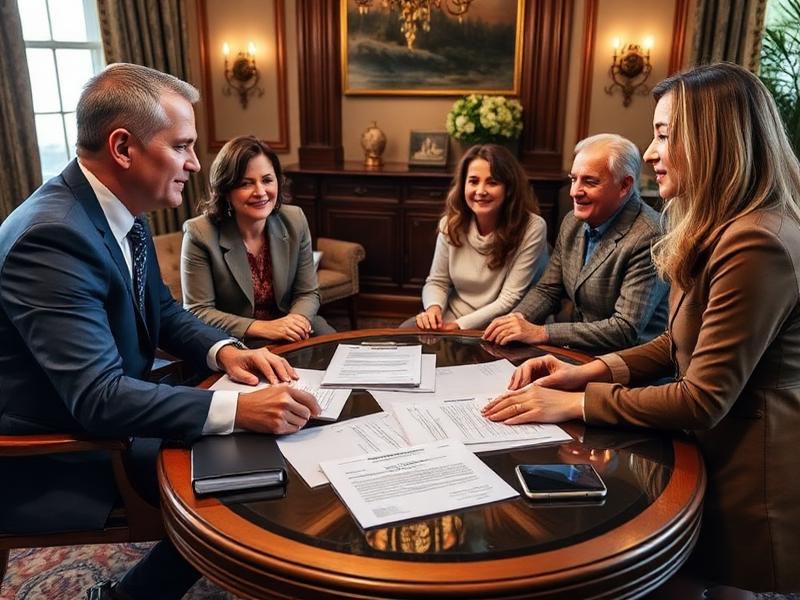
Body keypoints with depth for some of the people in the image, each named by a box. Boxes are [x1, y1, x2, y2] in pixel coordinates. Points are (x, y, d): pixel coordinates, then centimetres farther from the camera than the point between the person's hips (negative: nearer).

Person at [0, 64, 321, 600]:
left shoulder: (118, 210, -1)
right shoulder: (53, 237, -30)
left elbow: (163, 311, 9)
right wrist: (238, 408, -39)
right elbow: (99, 398, -34)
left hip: (102, 416, 9)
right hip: (51, 461, -8)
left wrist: (223, 350, -9)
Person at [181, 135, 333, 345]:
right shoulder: (200, 234, -14)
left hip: (292, 337, 4)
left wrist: (296, 320, -20)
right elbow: (198, 312, -13)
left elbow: (307, 293, 3)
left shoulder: (295, 220, -3)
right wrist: (263, 328, -24)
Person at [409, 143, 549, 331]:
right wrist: (434, 308, -17)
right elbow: (437, 282, 6)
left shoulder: (532, 228, -15)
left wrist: (460, 325, -23)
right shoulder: (451, 223, -1)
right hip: (452, 320, 4)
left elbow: (510, 300, -16)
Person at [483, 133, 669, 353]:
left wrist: (540, 332, -24)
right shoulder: (572, 223, 5)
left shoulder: (649, 238, -19)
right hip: (571, 352, 6)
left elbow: (625, 331, -23)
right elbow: (547, 290, 13)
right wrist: (517, 319, -9)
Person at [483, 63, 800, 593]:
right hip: (721, 452, 9)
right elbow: (681, 343, 9)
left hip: (756, 481, -9)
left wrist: (573, 403, -21)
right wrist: (591, 372, -4)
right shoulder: (722, 230, 7)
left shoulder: (757, 245, -27)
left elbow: (703, 400, -26)